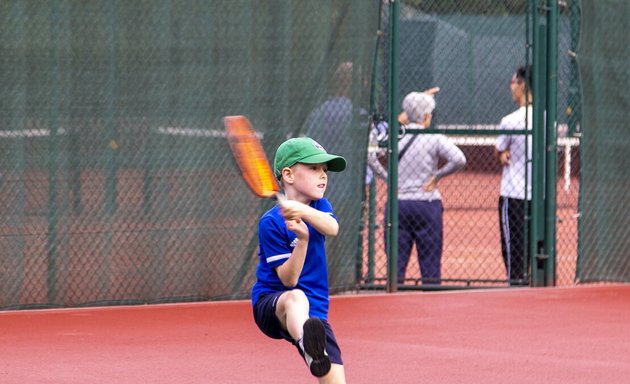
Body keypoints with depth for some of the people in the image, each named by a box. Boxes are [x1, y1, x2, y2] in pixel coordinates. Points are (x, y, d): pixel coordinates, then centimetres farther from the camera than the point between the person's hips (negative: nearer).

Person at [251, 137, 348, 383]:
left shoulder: (318, 206, 6)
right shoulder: (271, 222, -11)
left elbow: (332, 228, -19)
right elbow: (288, 280, -16)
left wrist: (303, 211, -38)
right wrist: (302, 240, -31)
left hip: (315, 314, 6)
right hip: (271, 305, -6)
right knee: (296, 298, -42)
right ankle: (312, 352, -75)